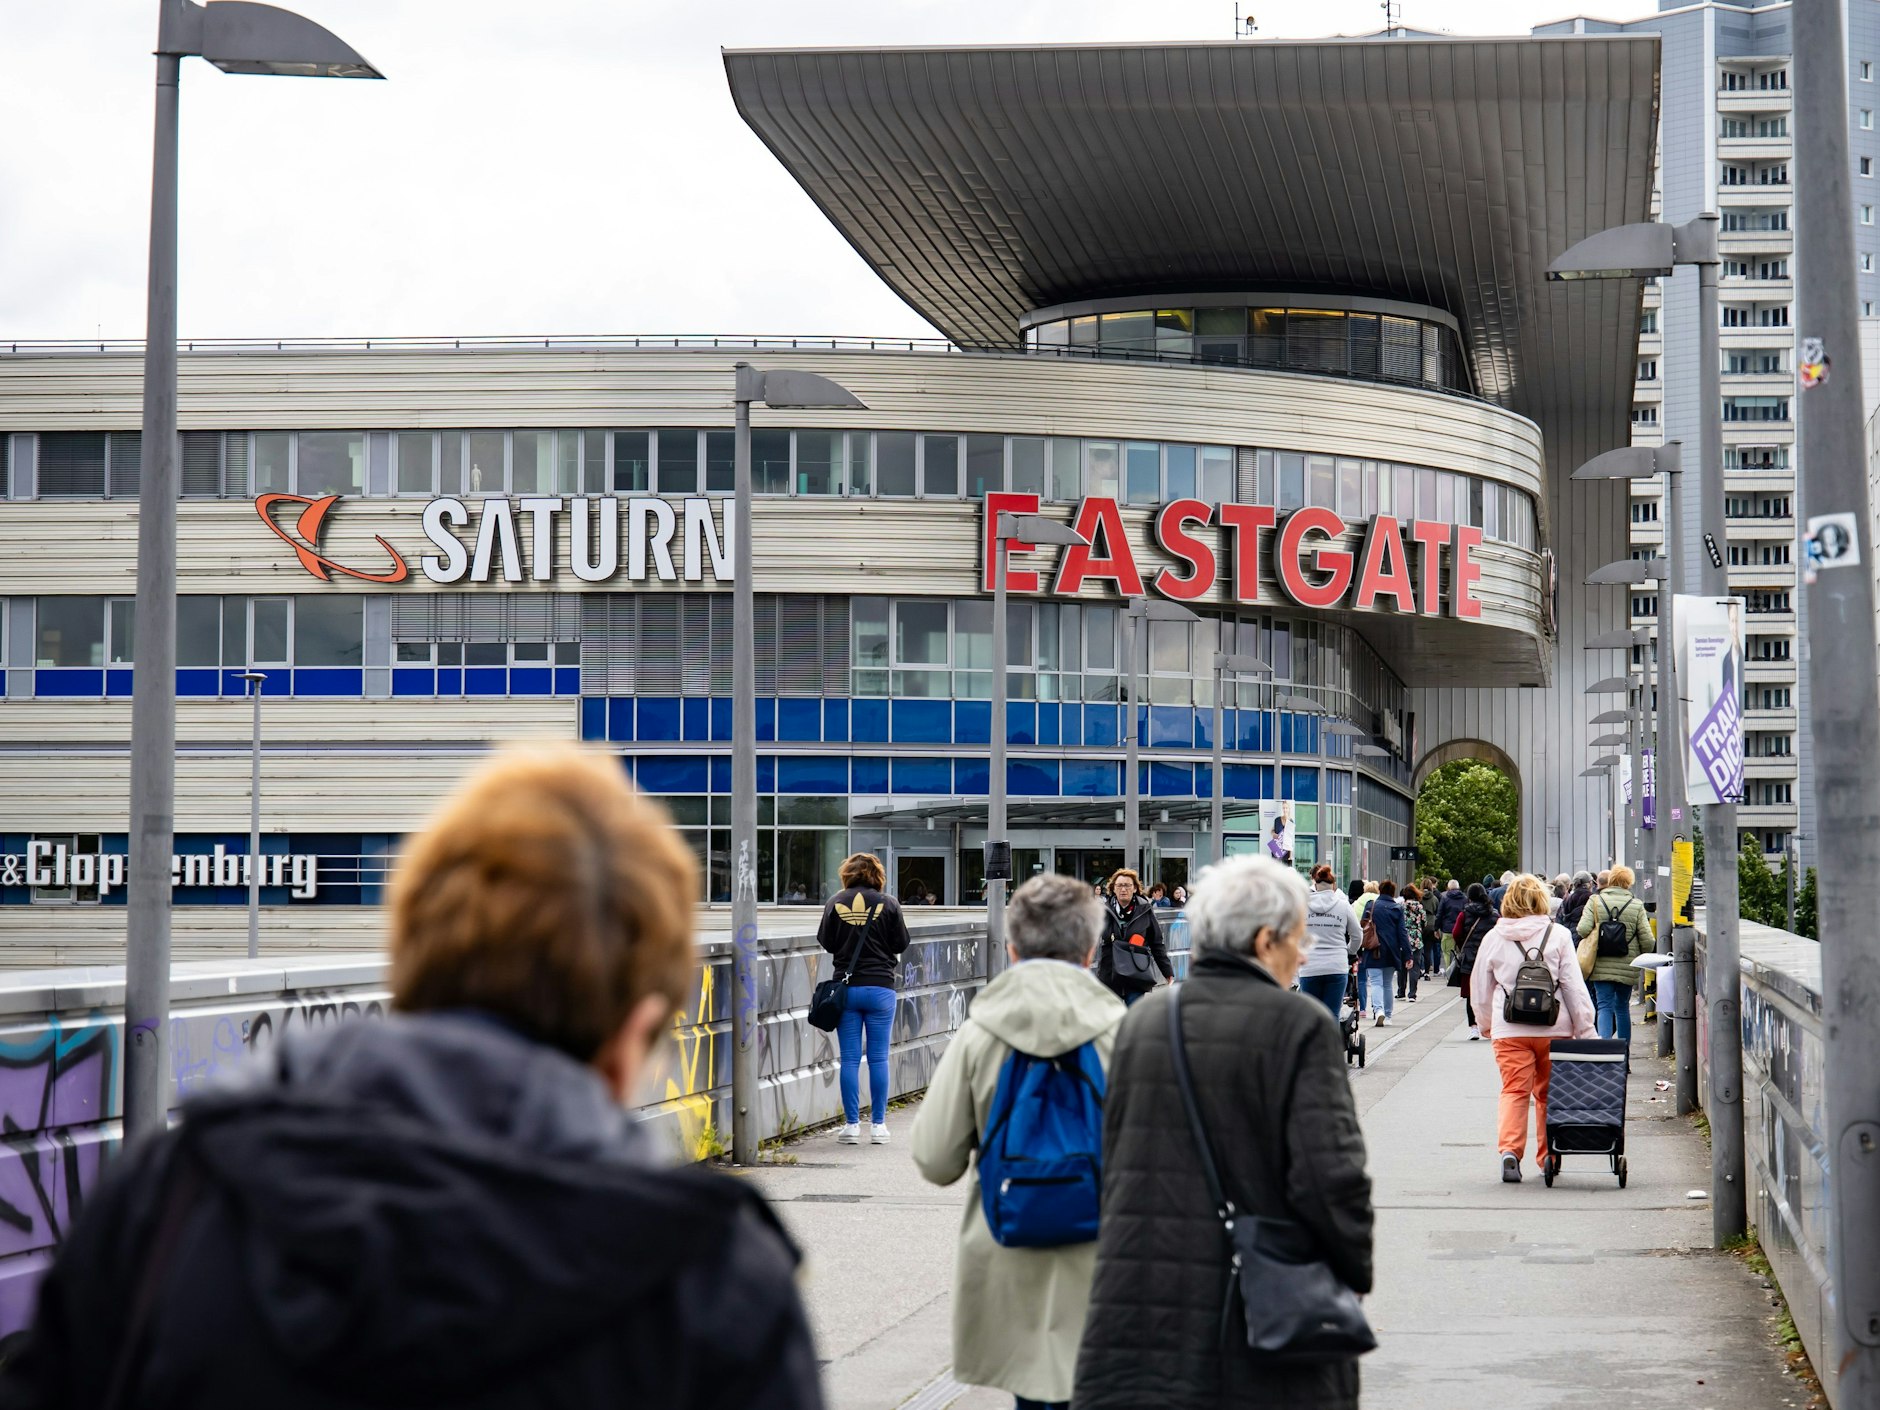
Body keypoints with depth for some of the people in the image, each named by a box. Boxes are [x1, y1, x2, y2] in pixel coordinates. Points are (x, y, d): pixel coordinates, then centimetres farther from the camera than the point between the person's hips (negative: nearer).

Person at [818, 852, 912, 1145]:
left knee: (849, 1059, 5)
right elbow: (901, 944, 3)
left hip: (847, 987, 1)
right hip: (880, 988, 0)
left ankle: (852, 1124, 4)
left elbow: (825, 942, 4)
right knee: (878, 1058, 5)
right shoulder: (888, 903, -3)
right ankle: (878, 1125, 7)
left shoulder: (836, 902, -2)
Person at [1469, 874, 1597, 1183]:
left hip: (1509, 1030, 0)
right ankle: (1548, 1156, 20)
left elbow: (1479, 990, 13)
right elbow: (1575, 987, -1)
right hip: (1553, 1029, 0)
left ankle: (1509, 1149, -21)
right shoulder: (1558, 935, 1)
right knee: (1548, 1093, 14)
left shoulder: (1494, 938, 5)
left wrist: (1487, 1026, 27)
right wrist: (1585, 1030, 3)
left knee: (1514, 1090, -1)